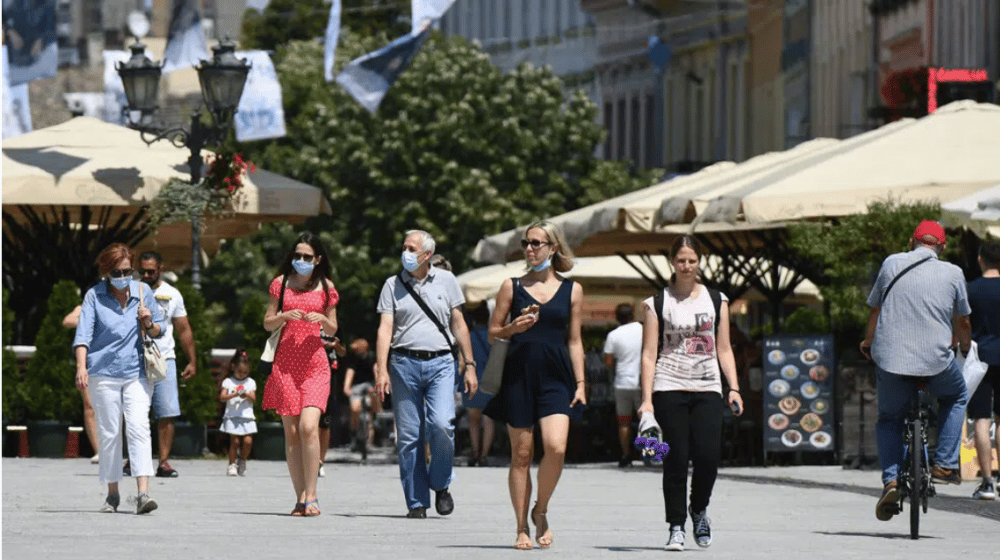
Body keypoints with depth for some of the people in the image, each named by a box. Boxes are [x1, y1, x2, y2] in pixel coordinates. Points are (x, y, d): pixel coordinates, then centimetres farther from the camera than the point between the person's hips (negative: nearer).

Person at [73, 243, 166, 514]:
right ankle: (112, 494, 16)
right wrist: (81, 366, -22)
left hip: (137, 372, 0)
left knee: (139, 428, -14)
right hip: (103, 374, 0)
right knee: (108, 433, 4)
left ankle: (143, 493, -21)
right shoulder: (94, 296, 0)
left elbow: (160, 328, 16)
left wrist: (149, 325, -8)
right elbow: (83, 333, -7)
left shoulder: (142, 292, 6)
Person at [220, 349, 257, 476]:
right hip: (232, 416, -2)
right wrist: (234, 395, -19)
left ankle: (242, 462, 14)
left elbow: (253, 399, 5)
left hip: (247, 416, 2)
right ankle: (232, 465, 5)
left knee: (248, 441, -9)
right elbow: (222, 397, -3)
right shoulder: (228, 382, 7)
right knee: (235, 441, -8)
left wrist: (247, 395, -17)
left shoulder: (251, 382, 13)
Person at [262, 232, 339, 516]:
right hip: (285, 362, 1)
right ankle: (300, 498, 6)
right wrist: (284, 316, -10)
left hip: (315, 362, -1)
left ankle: (311, 496, -12)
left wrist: (323, 320, -8)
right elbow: (267, 323, 10)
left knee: (309, 426, -17)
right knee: (291, 432, 0)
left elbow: (332, 330, 14)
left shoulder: (326, 288, 7)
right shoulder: (281, 283, 7)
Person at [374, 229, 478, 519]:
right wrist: (381, 370, -9)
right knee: (408, 435, -1)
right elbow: (385, 328, 1)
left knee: (441, 424, -18)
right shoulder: (393, 285, 8)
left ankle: (441, 485, 4)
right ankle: (416, 502, 6)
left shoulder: (446, 281, 10)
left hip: (440, 364, 0)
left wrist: (469, 365, 8)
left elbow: (458, 324, 13)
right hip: (404, 363, 0)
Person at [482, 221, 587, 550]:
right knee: (521, 454, 1)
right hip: (519, 374, 0)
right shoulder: (512, 287, 7)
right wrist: (514, 328, -10)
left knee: (556, 447, -18)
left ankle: (541, 511, 5)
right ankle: (522, 527, 11)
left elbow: (574, 341, 12)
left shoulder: (571, 290, 10)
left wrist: (580, 384, 6)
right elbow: (493, 331, 11)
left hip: (555, 378, 0)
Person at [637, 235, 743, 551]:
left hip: (707, 389, 2)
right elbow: (649, 354, 2)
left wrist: (733, 388, 3)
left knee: (708, 456, -11)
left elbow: (724, 350, 15)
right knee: (676, 460, -6)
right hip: (669, 389, -2)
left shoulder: (716, 300, 13)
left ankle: (698, 509, 16)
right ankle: (676, 526, 4)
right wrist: (646, 399, -7)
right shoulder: (658, 304, 6)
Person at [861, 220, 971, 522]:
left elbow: (875, 310, 10)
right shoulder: (953, 273, 4)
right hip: (936, 359, 0)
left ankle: (891, 480, -2)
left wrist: (868, 343, 29)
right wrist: (965, 348, 37)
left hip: (890, 358, 0)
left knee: (889, 419, 20)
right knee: (956, 398, 31)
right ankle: (945, 464, 19)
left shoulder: (892, 263, 4)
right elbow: (962, 321, 16)